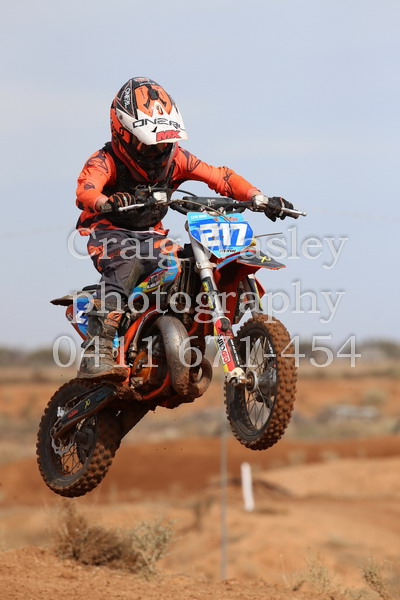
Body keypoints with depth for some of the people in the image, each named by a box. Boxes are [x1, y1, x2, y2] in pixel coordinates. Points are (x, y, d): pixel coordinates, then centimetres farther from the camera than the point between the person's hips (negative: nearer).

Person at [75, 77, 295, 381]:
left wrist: (259, 198, -17)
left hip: (152, 235, 6)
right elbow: (86, 190, -34)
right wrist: (109, 203, -58)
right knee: (128, 264, -38)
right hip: (109, 231, -6)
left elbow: (219, 176, -2)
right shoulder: (105, 161, -14)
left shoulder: (175, 158, 2)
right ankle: (96, 354, -47)